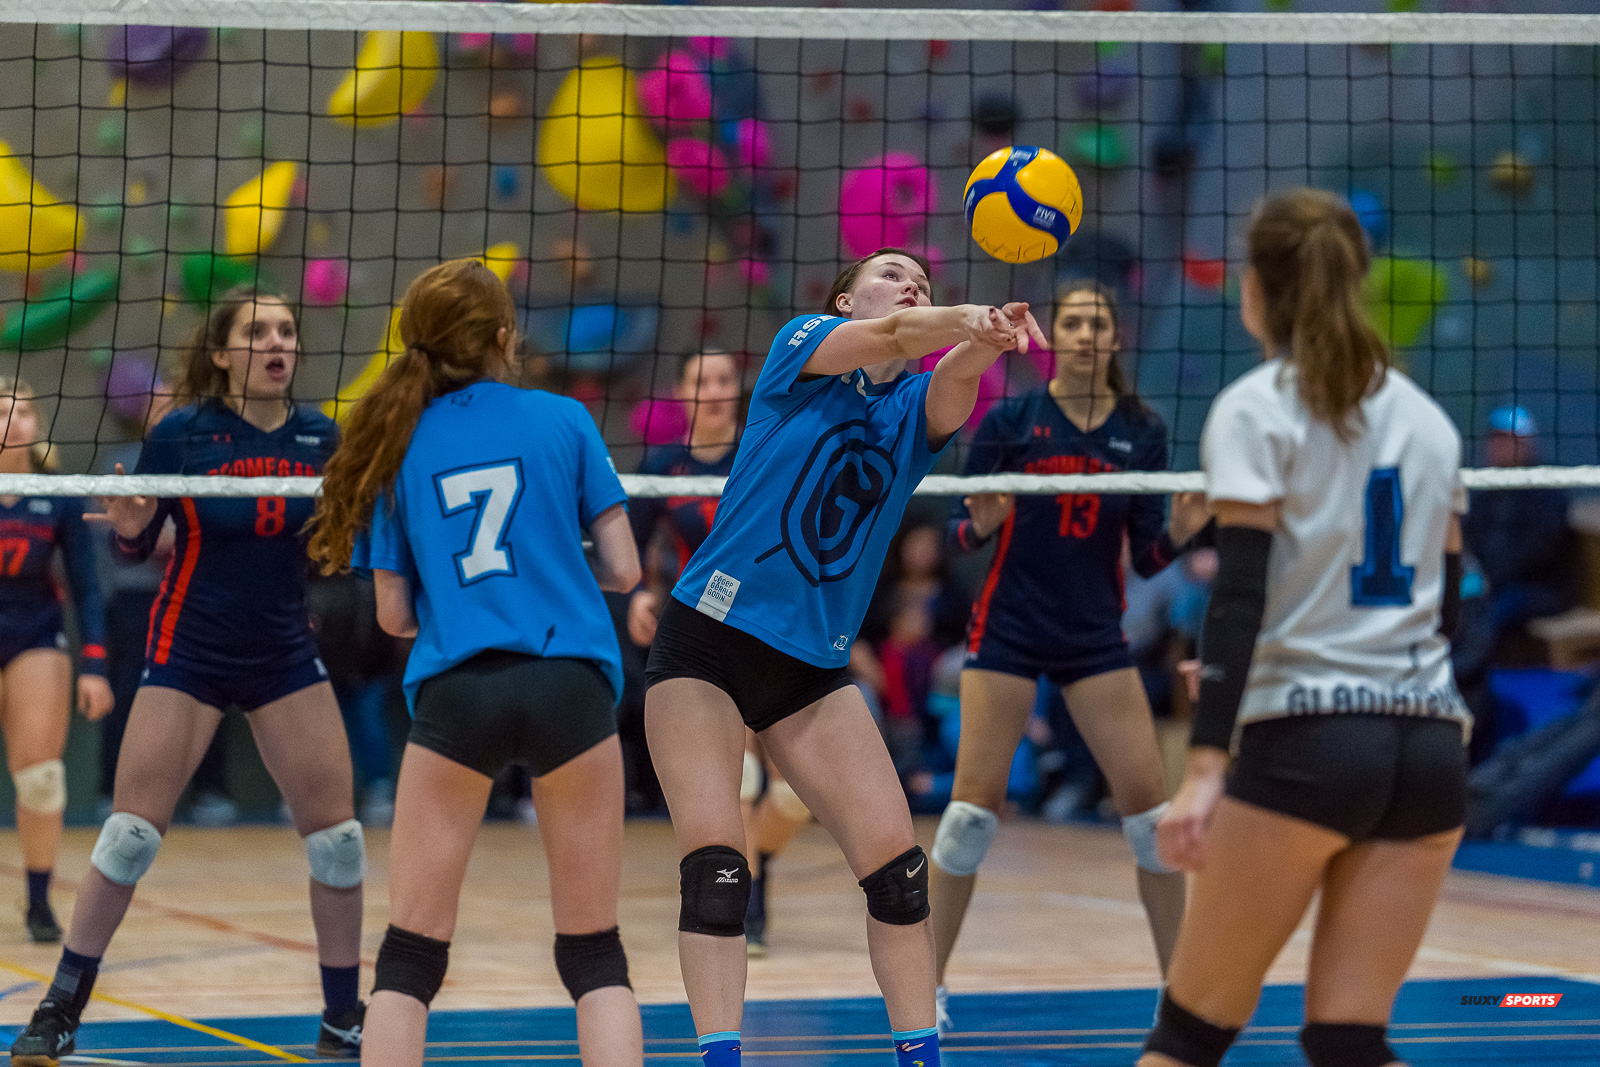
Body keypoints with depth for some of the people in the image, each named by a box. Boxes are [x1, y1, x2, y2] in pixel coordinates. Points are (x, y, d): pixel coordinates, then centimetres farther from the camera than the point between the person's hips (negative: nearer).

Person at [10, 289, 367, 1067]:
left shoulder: (318, 436, -2)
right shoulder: (181, 433, -11)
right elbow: (134, 545, -3)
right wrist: (129, 528, -25)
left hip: (285, 654, 3)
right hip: (188, 652, -3)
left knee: (338, 839, -2)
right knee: (131, 833, -7)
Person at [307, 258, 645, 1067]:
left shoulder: (398, 444, 10)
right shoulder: (564, 421, 6)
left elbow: (394, 615, 10)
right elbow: (623, 569, 5)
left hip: (455, 692, 1)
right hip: (570, 687, -1)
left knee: (410, 954, 7)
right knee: (593, 952, 8)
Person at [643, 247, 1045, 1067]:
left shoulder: (917, 408, 9)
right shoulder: (803, 342, 1)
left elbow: (951, 383, -16)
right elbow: (889, 335, -21)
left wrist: (987, 340, -40)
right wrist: (968, 316, -42)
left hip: (814, 663, 4)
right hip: (707, 639, -4)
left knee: (896, 862, -5)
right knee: (714, 865, -14)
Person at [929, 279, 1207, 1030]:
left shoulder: (1142, 432, 3)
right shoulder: (1009, 421, -3)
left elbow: (1147, 557, 5)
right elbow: (959, 533, -1)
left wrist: (1179, 531, -15)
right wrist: (980, 523, -22)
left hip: (1095, 633, 2)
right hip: (1009, 626, -2)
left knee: (1147, 800, -4)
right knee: (975, 800, -8)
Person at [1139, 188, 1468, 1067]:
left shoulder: (1256, 411, -3)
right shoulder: (1424, 417, 14)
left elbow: (1240, 592, -13)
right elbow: (1445, 597, 17)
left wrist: (1204, 766, -16)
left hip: (1303, 740, -5)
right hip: (1429, 743, 5)